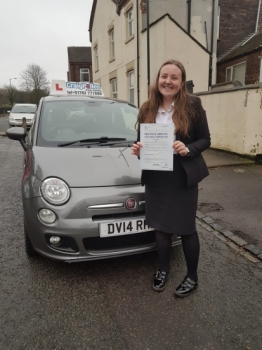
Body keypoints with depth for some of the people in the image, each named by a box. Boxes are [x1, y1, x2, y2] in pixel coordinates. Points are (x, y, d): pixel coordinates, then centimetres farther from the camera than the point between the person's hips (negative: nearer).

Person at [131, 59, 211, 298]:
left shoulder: (192, 105, -5)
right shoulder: (147, 108, 6)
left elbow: (205, 140, -3)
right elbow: (141, 140, 13)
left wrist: (188, 149, -22)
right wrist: (137, 149, -9)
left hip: (183, 177, -3)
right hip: (155, 177, 4)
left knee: (186, 228, 7)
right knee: (161, 226, 14)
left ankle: (192, 278, 30)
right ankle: (163, 270, 38)